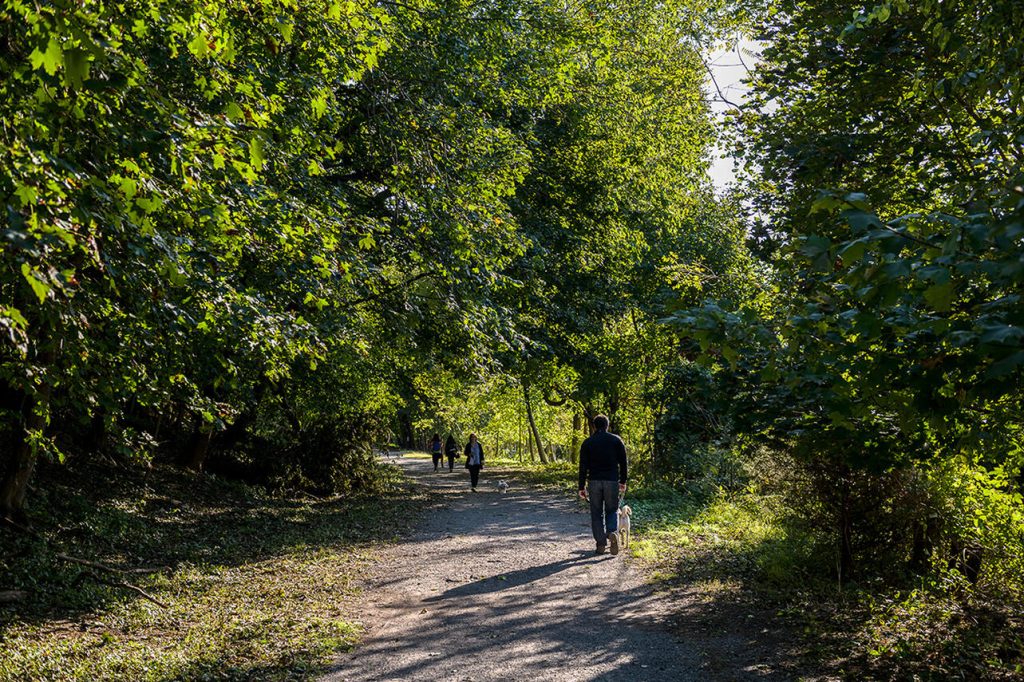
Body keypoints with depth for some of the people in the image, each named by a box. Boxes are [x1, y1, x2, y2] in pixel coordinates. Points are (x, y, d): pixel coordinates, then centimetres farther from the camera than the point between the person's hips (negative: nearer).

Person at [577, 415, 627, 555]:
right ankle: (612, 533, -14)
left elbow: (583, 467, -1)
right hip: (612, 481, 0)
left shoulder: (587, 443, 3)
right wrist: (623, 481, 13)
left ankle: (601, 544, 5)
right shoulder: (616, 440, 4)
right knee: (612, 510, 13)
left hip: (594, 481, 0)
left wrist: (582, 487, 3)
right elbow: (623, 463, 4)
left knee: (596, 513, 9)